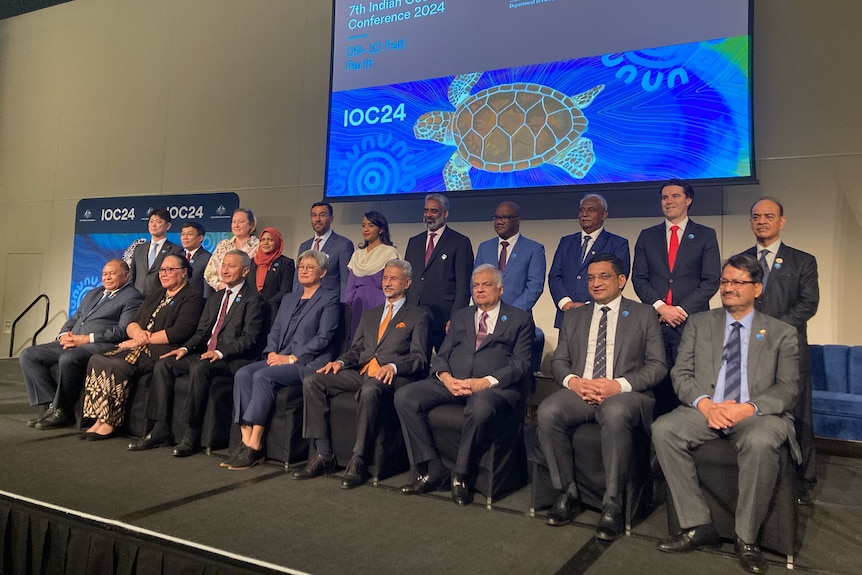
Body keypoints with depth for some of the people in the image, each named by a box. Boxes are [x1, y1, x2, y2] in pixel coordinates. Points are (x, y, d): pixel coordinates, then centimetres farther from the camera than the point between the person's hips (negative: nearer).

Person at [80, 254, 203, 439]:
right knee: (97, 360, -13)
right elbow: (132, 323, 20)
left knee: (118, 367, -28)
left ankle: (109, 424, -16)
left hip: (162, 350, -8)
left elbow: (180, 332, -15)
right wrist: (138, 332, -5)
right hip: (140, 348, 8)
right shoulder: (155, 295, 25)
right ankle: (99, 419, -15)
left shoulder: (192, 298, -2)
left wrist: (143, 340, -12)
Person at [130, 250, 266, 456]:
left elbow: (249, 338, -13)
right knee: (163, 364, -9)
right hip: (206, 354, 8)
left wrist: (220, 352, -24)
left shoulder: (253, 299, -4)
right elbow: (202, 331, 18)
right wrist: (185, 348, -1)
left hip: (234, 360, -8)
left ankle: (192, 435, -26)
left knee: (199, 368, -34)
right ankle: (161, 431, -7)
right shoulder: (215, 298, 22)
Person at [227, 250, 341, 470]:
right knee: (243, 374, -19)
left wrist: (291, 358, -14)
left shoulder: (329, 299, 0)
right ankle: (246, 441, -22)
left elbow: (324, 337, -9)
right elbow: (275, 330, 19)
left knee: (262, 376, -29)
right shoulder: (289, 298, 23)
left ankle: (255, 446, -25)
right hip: (280, 359, 7)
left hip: (308, 363, -7)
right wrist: (272, 352, -2)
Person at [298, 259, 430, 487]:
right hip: (360, 373, 6)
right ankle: (323, 455, -12)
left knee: (369, 390, -40)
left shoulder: (418, 317, 8)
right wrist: (340, 362, 1)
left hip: (390, 377, -6)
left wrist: (392, 366, -20)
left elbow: (419, 359, -2)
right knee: (312, 381, -15)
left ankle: (358, 461, -28)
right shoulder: (370, 314, 27)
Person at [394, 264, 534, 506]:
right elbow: (442, 355, 16)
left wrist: (485, 382, -17)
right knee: (404, 396, -18)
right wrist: (446, 377, -8)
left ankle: (461, 476, -17)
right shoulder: (460, 316, 24)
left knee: (480, 408, -40)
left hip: (494, 386, -4)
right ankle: (432, 470, -12)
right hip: (452, 382, 5)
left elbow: (520, 365, -1)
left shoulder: (520, 319, 11)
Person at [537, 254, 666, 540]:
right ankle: (567, 492, -11)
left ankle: (613, 504, -23)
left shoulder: (643, 314, 11)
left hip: (625, 394, -3)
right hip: (578, 392, 3)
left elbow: (657, 365, 2)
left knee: (614, 413, -38)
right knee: (547, 412, -29)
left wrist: (618, 385, -14)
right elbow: (558, 361, 16)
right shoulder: (574, 317, 21)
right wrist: (572, 381, -8)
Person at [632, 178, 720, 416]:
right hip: (654, 323, 2)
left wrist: (682, 310, -10)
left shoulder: (706, 235, 9)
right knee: (657, 386, 2)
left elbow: (711, 281, 0)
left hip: (691, 323, -2)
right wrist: (660, 307, -8)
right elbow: (638, 278, 7)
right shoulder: (647, 236, 14)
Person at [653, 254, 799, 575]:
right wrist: (704, 403, -14)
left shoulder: (781, 333, 11)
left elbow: (788, 388, 2)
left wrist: (749, 408, -17)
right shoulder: (698, 323, 14)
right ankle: (698, 525, -16)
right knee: (663, 430, -27)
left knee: (760, 443, -36)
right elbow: (681, 374, 7)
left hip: (758, 414, -2)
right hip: (705, 409, 2)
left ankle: (747, 539, -16)